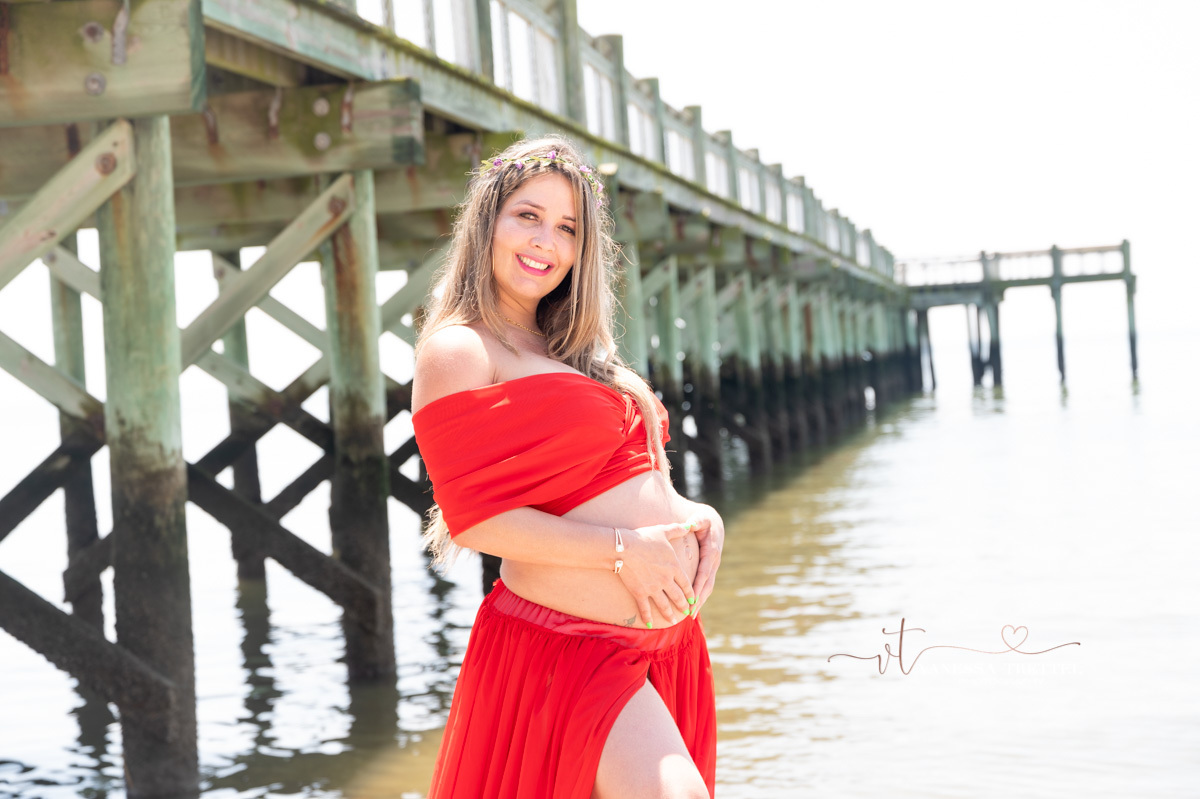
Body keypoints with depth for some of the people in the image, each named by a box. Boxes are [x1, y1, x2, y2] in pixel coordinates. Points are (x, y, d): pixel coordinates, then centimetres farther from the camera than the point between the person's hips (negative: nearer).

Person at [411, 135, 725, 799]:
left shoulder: (573, 353, 20)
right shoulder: (459, 351, -6)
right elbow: (474, 517, -15)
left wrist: (694, 516, 0)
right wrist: (620, 549, -17)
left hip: (669, 639, 9)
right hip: (566, 645, -9)